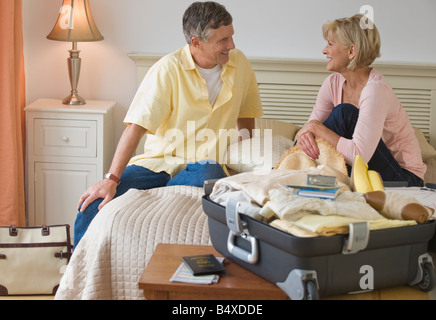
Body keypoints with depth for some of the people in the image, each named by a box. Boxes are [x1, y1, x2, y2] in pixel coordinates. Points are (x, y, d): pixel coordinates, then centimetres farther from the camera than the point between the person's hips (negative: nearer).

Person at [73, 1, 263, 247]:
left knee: (208, 176, -38)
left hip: (205, 163, 2)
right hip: (160, 160, -2)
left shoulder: (239, 63, 3)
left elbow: (246, 115, 18)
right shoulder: (169, 69, -11)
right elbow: (137, 126, -18)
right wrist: (112, 179, -26)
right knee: (94, 202, -22)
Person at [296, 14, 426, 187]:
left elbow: (359, 156, -34)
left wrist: (317, 127, -25)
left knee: (344, 112, -23)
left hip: (403, 178, -7)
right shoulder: (333, 83, -1)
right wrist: (305, 133, -24)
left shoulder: (376, 89, -25)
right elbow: (313, 125, 0)